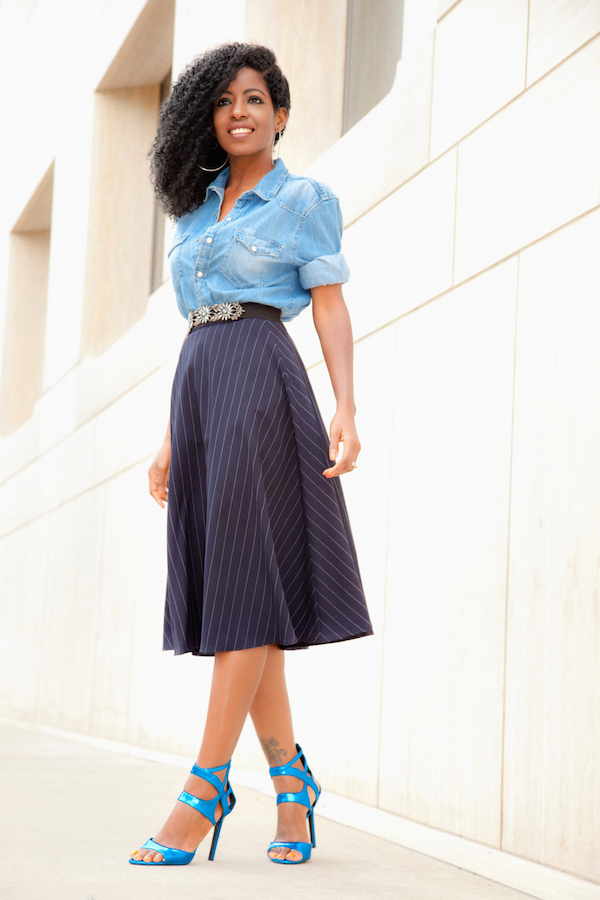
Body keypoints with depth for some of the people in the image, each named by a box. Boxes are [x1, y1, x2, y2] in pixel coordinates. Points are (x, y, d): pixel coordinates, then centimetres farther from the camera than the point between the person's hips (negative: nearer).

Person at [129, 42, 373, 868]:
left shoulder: (304, 198, 6)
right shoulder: (200, 209, 22)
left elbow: (330, 307, -1)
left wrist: (346, 407, -14)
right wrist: (172, 439, 18)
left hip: (260, 382, -6)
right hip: (199, 392, 7)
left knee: (244, 582, -11)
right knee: (224, 585, 2)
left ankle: (207, 787, -13)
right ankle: (292, 781, 7)